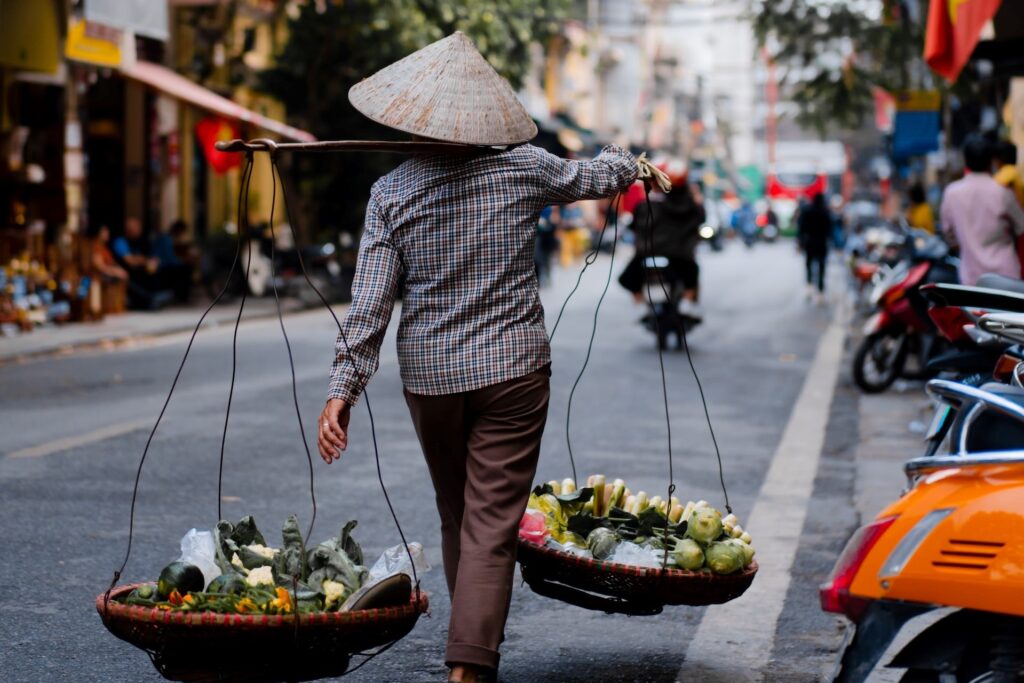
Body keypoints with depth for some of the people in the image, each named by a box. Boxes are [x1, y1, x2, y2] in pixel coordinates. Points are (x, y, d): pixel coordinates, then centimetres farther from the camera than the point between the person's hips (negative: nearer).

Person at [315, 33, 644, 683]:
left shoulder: (391, 191, -5)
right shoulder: (524, 167, -5)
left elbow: (371, 300, -9)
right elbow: (599, 177, 15)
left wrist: (344, 386, -7)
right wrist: (628, 162, 38)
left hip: (429, 375, 2)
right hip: (513, 369, -2)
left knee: (458, 519, 18)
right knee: (492, 524, -2)